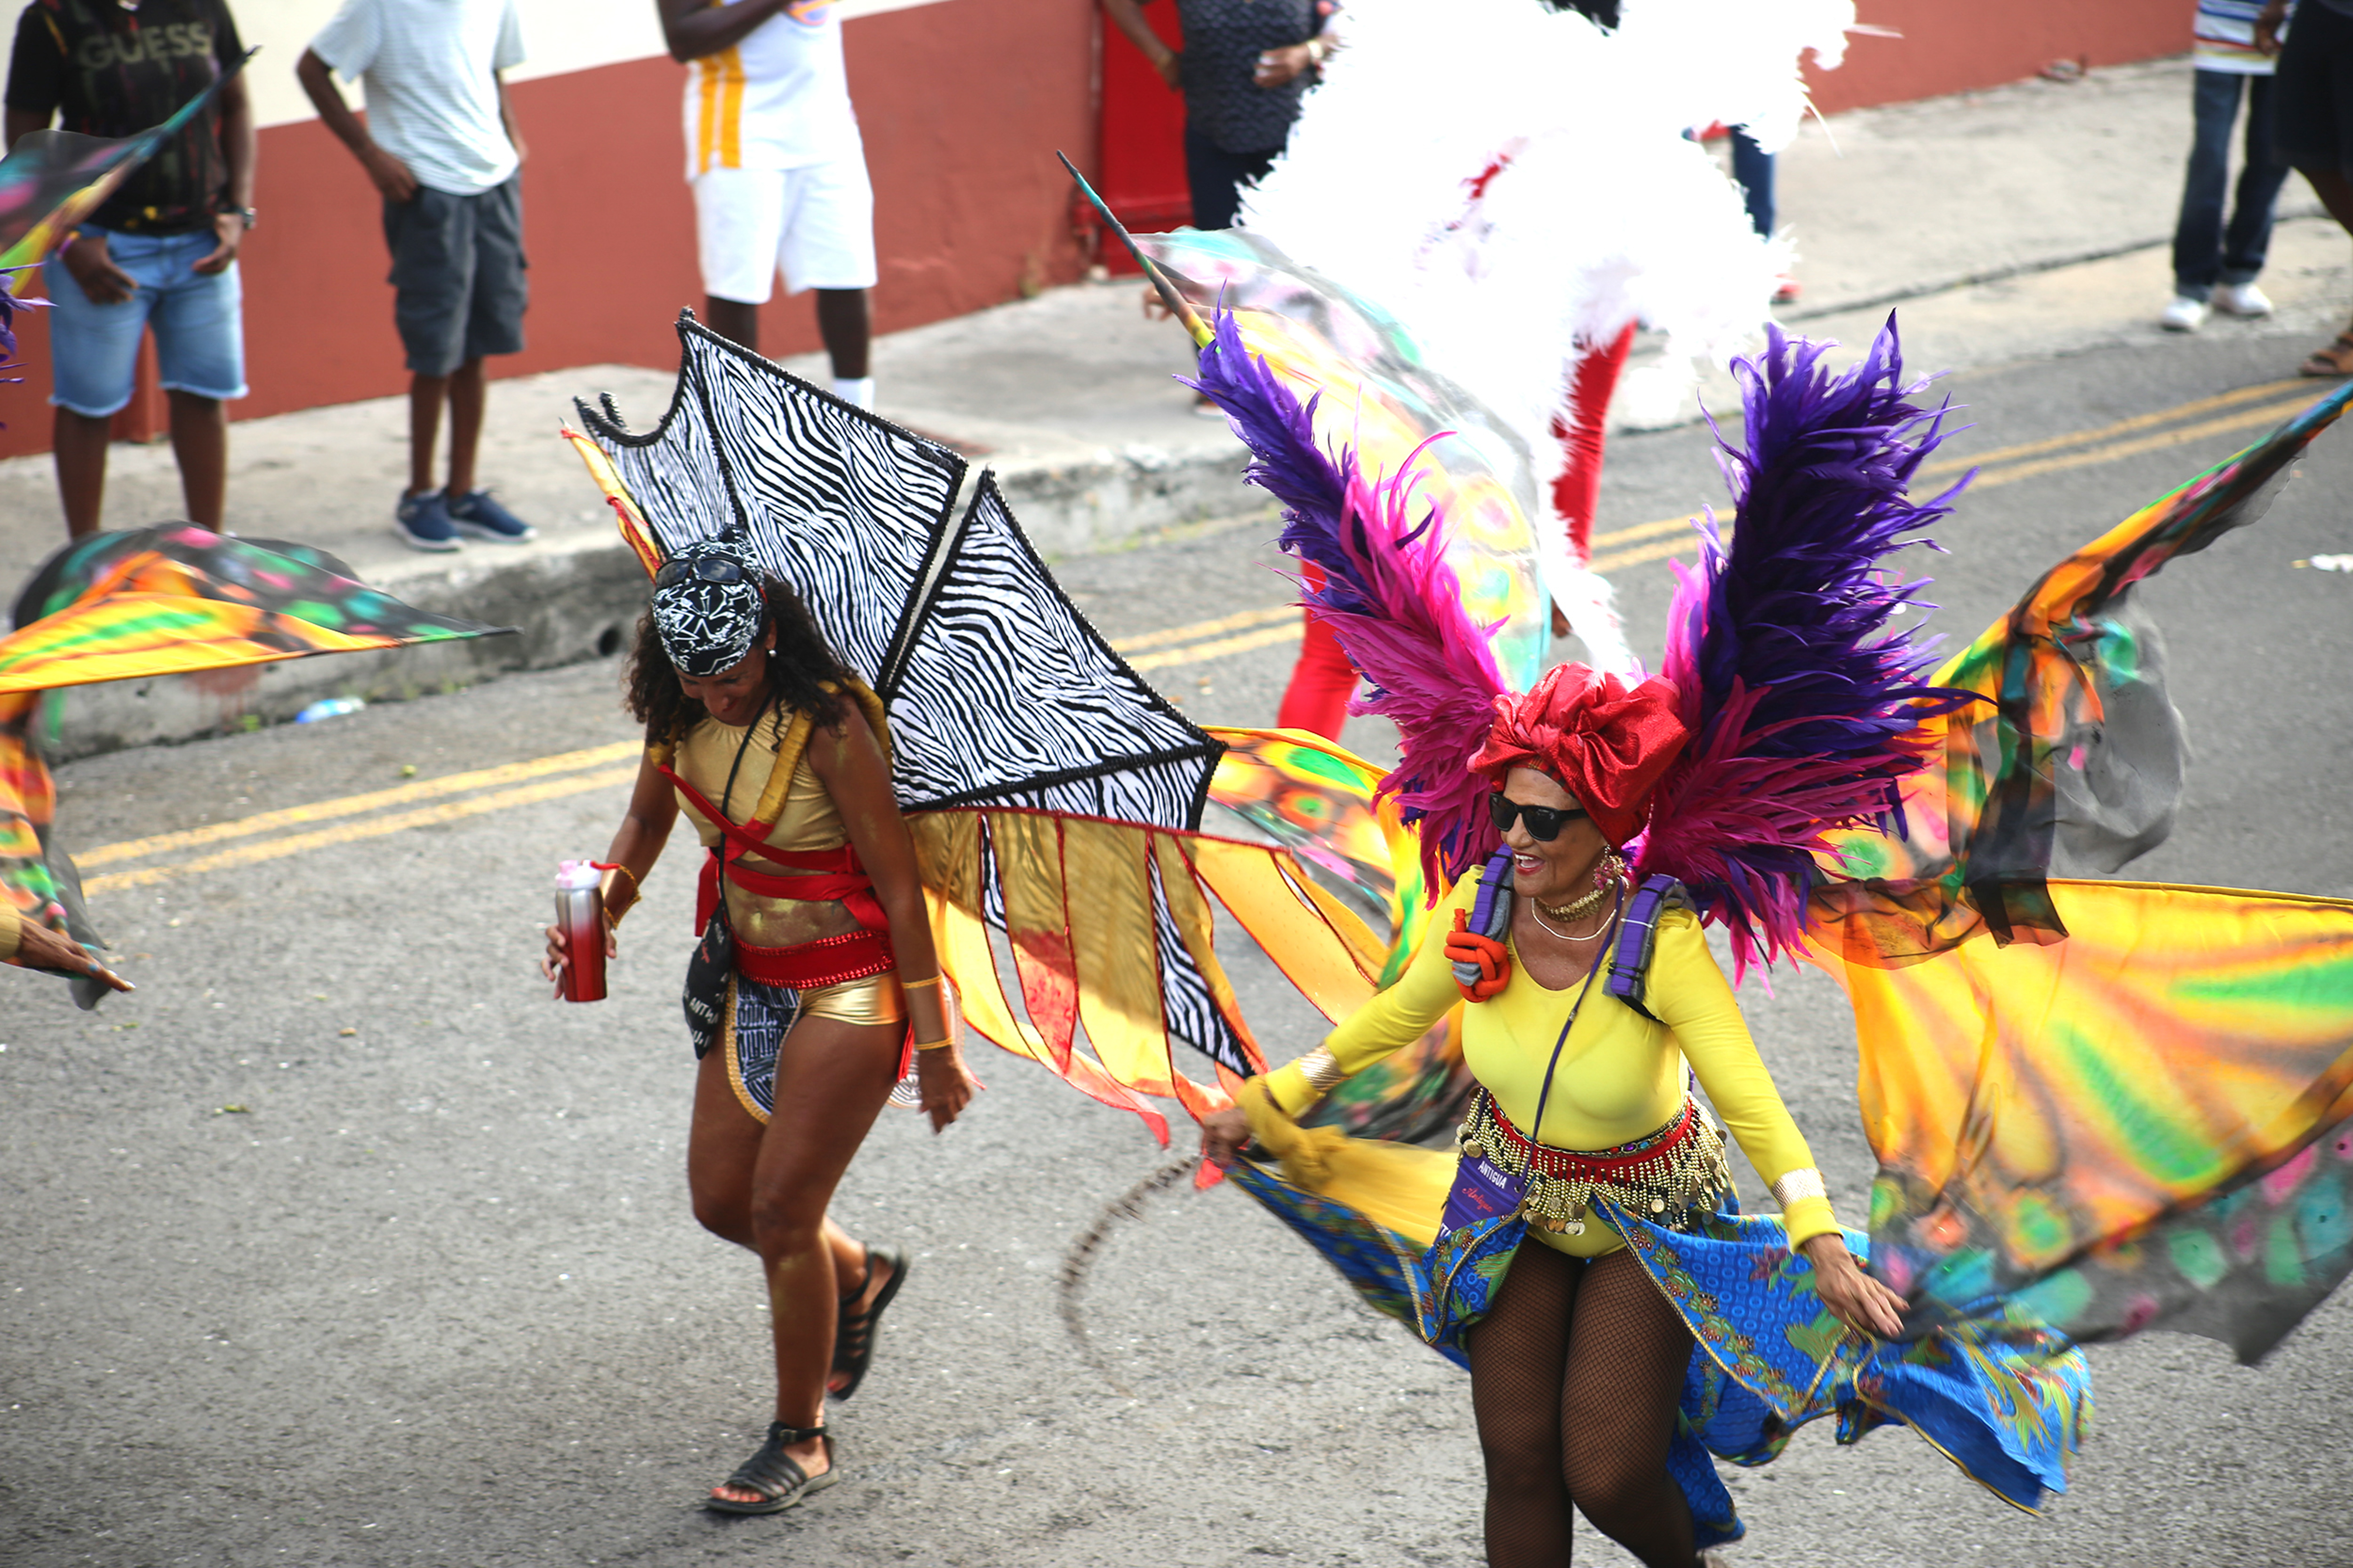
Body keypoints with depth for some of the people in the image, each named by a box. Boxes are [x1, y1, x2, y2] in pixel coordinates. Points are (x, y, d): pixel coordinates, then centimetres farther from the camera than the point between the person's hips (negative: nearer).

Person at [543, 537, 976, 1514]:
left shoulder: (827, 727, -24)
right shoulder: (680, 713, -4)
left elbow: (900, 890, -20)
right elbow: (647, 820, 15)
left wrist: (937, 1047, -17)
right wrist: (604, 905, -6)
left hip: (848, 988, -7)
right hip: (751, 979, 7)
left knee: (781, 1211, -5)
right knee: (720, 1200, 10)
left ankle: (801, 1442, 12)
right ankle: (858, 1278, 41)